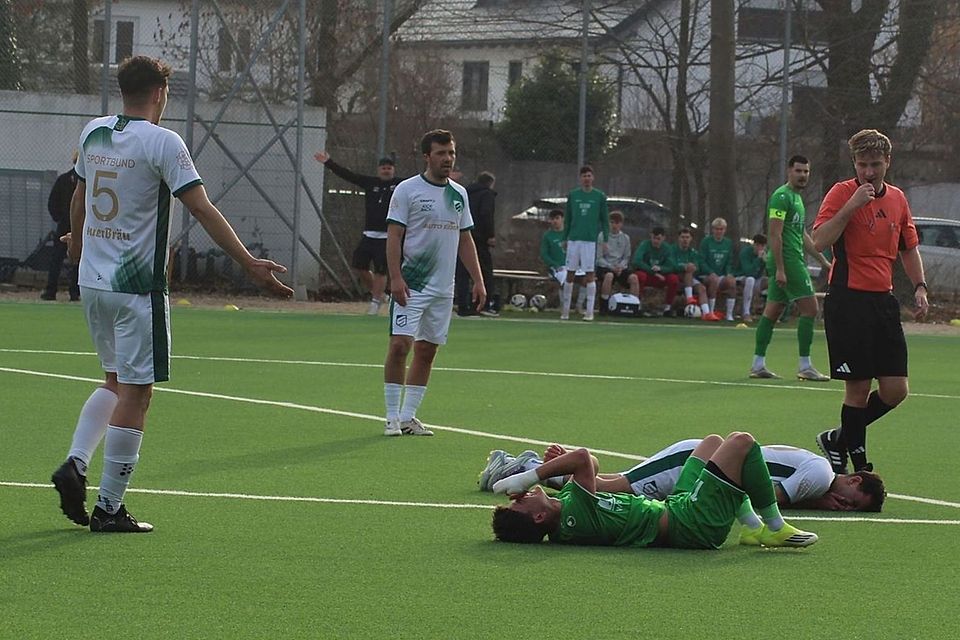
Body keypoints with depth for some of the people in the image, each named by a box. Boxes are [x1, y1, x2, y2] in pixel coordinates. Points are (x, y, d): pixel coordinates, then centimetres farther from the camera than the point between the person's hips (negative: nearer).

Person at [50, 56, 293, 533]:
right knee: (135, 392, -1)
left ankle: (75, 463, 3)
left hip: (92, 280, 7)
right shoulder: (161, 142, -13)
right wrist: (249, 264, -18)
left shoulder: (93, 132, 7)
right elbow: (202, 209, -19)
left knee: (115, 381, 21)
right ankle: (109, 507, -1)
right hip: (138, 287, -7)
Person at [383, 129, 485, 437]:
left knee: (427, 350, 6)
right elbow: (394, 236, -8)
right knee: (400, 345, -12)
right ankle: (392, 418, -6)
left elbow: (465, 240, 18)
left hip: (443, 288, 6)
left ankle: (408, 416, 13)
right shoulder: (407, 190, -4)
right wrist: (396, 278, -18)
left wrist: (478, 281, 11)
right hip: (410, 284, -6)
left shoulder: (459, 194, 13)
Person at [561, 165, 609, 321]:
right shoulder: (572, 195, 9)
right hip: (573, 239, 2)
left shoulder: (599, 197, 3)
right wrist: (564, 238, 8)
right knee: (570, 275, 4)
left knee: (590, 276, -4)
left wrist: (605, 239, -2)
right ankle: (565, 310, 10)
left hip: (590, 240, -2)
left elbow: (605, 219, 5)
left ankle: (590, 311, -1)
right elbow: (567, 219, 13)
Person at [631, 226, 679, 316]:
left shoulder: (667, 249, 0)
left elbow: (671, 267, -8)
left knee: (674, 279, -25)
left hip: (660, 277, 3)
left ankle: (668, 307, -10)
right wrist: (654, 272, -26)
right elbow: (636, 262, -23)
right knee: (640, 275, -38)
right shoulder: (645, 245, -9)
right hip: (646, 274, -3)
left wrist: (660, 268, -31)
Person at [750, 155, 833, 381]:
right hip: (787, 261, -10)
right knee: (810, 308, -10)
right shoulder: (782, 197, -11)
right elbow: (775, 234, -18)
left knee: (773, 310, 9)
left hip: (794, 260, 10)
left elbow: (803, 235, 26)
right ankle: (804, 366, -8)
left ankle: (758, 364, 11)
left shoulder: (797, 198, 20)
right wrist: (779, 269, -22)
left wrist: (823, 260, 24)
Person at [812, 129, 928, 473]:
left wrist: (919, 286, 11)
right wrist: (852, 205, -22)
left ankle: (839, 440, 21)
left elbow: (909, 248, 24)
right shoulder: (842, 193, -5)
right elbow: (820, 240, -18)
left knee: (895, 390, 1)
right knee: (858, 387, -6)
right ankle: (857, 457, 9)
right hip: (848, 300, -6)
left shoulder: (897, 199, 13)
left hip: (884, 301, 6)